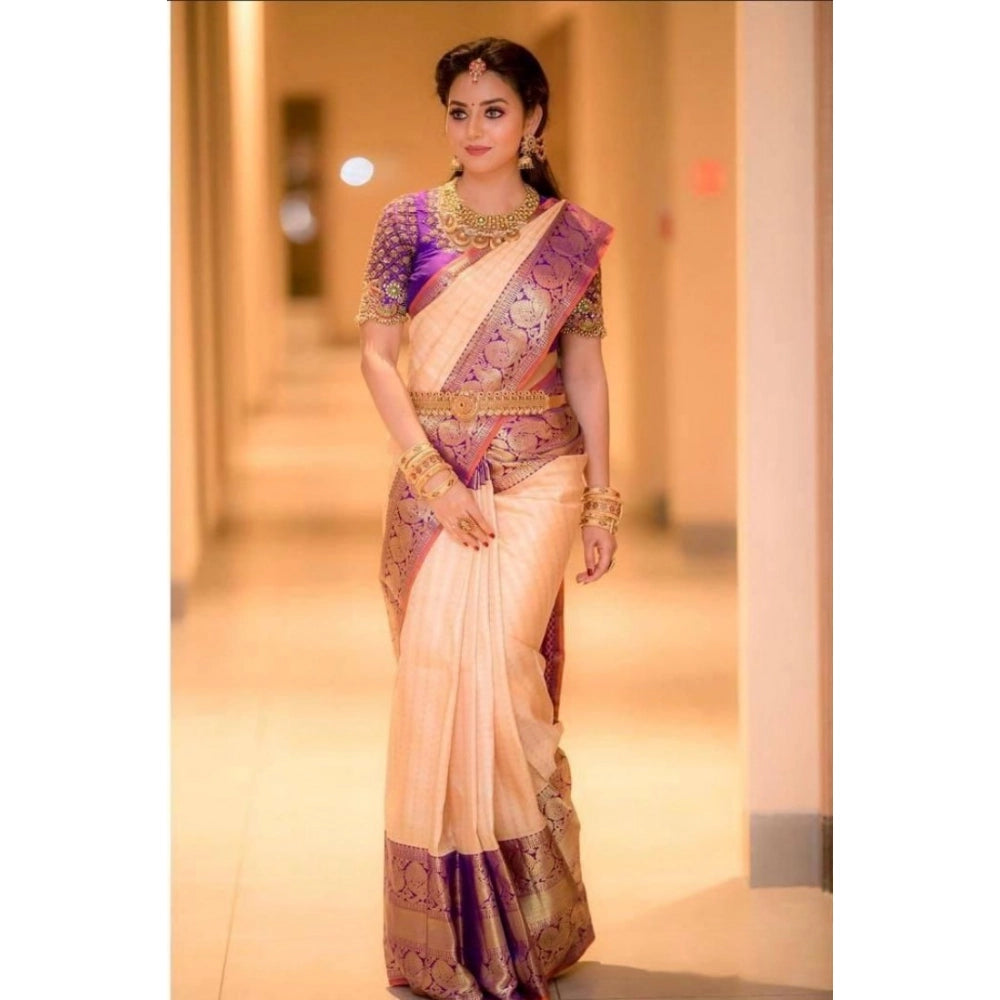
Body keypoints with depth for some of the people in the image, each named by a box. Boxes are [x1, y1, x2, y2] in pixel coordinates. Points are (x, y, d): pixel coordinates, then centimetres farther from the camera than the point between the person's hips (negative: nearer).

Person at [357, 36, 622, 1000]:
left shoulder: (571, 235, 4)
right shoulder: (410, 221, 2)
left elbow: (585, 369, 7)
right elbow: (377, 355, -1)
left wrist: (602, 500, 5)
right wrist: (433, 473, -11)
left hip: (539, 475, -1)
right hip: (433, 473, 1)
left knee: (500, 657, -13)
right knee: (435, 667, -2)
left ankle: (521, 912, 3)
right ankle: (451, 920, 11)